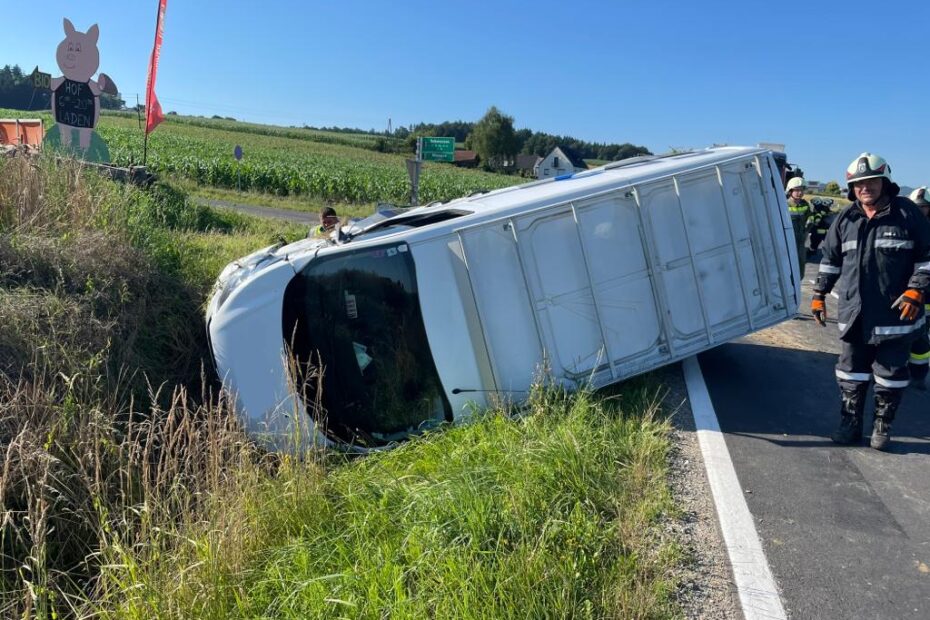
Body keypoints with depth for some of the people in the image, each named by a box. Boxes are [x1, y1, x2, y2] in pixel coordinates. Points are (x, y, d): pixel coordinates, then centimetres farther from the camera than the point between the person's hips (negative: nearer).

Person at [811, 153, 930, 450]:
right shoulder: (845, 219, 5)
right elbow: (830, 258, 12)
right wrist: (819, 294, 10)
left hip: (896, 314, -3)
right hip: (854, 314, 4)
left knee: (890, 374, 9)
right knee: (851, 373, 11)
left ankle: (882, 426, 24)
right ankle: (850, 423, 24)